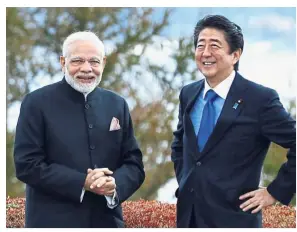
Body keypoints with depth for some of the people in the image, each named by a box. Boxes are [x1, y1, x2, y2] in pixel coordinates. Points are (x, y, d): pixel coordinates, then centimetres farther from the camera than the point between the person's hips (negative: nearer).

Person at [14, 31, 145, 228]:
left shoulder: (117, 104, 8)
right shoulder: (37, 103, -4)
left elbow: (134, 164, 7)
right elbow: (27, 164, -10)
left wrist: (115, 184, -14)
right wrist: (82, 182, -18)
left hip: (107, 221, 4)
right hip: (53, 222, -3)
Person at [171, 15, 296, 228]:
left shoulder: (261, 99, -12)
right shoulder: (188, 94, 7)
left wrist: (276, 192, -10)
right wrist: (185, 182, 12)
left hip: (233, 218, -5)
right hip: (188, 214, 6)